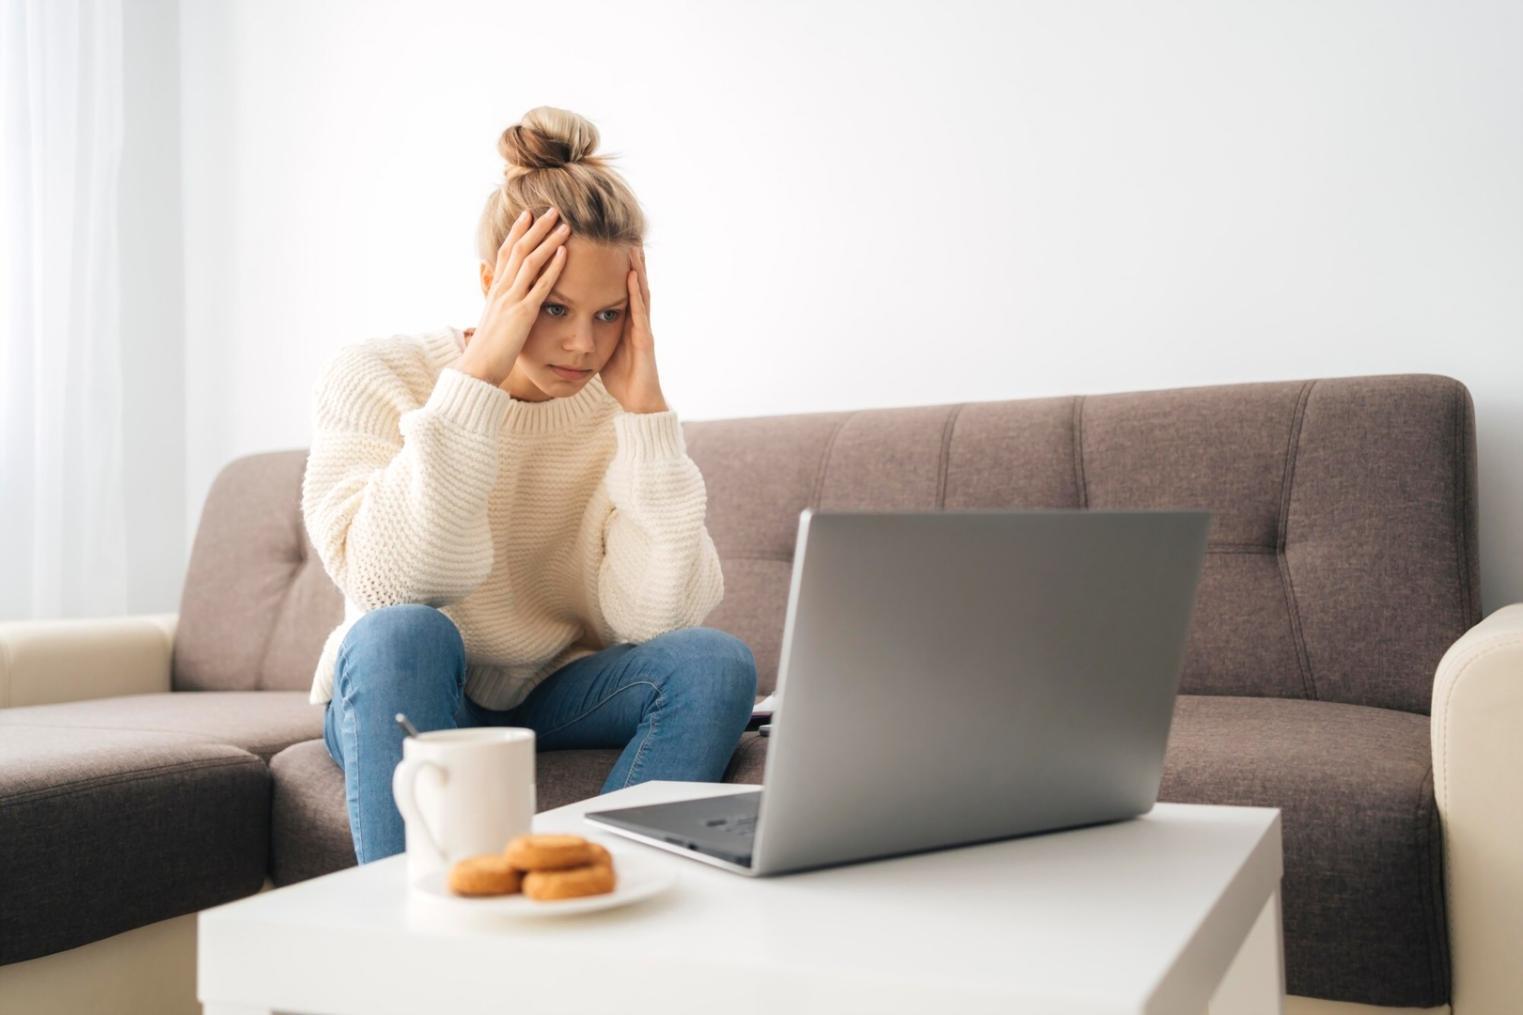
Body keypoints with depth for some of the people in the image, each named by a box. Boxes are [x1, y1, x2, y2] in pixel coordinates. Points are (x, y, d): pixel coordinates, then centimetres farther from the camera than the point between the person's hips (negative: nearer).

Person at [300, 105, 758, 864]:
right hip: (399, 706, -2)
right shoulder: (371, 379, -12)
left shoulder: (620, 405, -6)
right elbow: (386, 587, -28)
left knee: (715, 661, -24)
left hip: (555, 698, 2)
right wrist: (478, 375, -31)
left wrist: (644, 408, -23)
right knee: (402, 635, -33)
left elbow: (653, 620, -18)